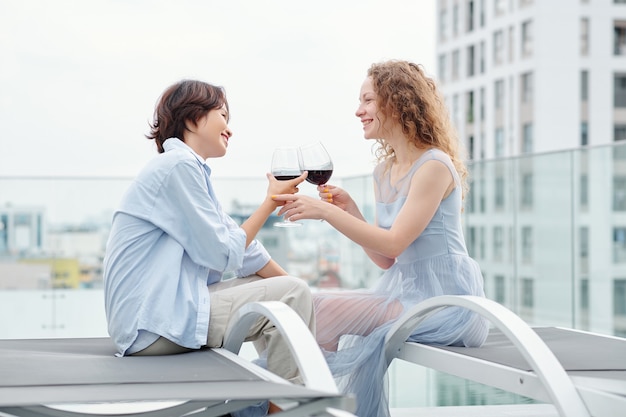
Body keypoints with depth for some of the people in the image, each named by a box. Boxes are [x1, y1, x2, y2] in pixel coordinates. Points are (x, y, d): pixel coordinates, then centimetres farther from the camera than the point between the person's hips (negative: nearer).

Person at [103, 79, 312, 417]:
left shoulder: (192, 171, 18)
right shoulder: (178, 166, -12)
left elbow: (242, 247, 16)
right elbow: (223, 254, -13)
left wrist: (296, 288, 10)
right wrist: (270, 201, -3)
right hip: (152, 324, -10)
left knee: (286, 288, 16)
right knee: (290, 296, -12)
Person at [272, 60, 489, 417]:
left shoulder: (434, 166, -14)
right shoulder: (384, 172, 12)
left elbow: (393, 242, -20)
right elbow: (385, 260, 12)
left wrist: (324, 210, -21)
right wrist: (348, 208, 0)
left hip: (445, 297, -8)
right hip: (406, 288, 8)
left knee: (319, 311, -17)